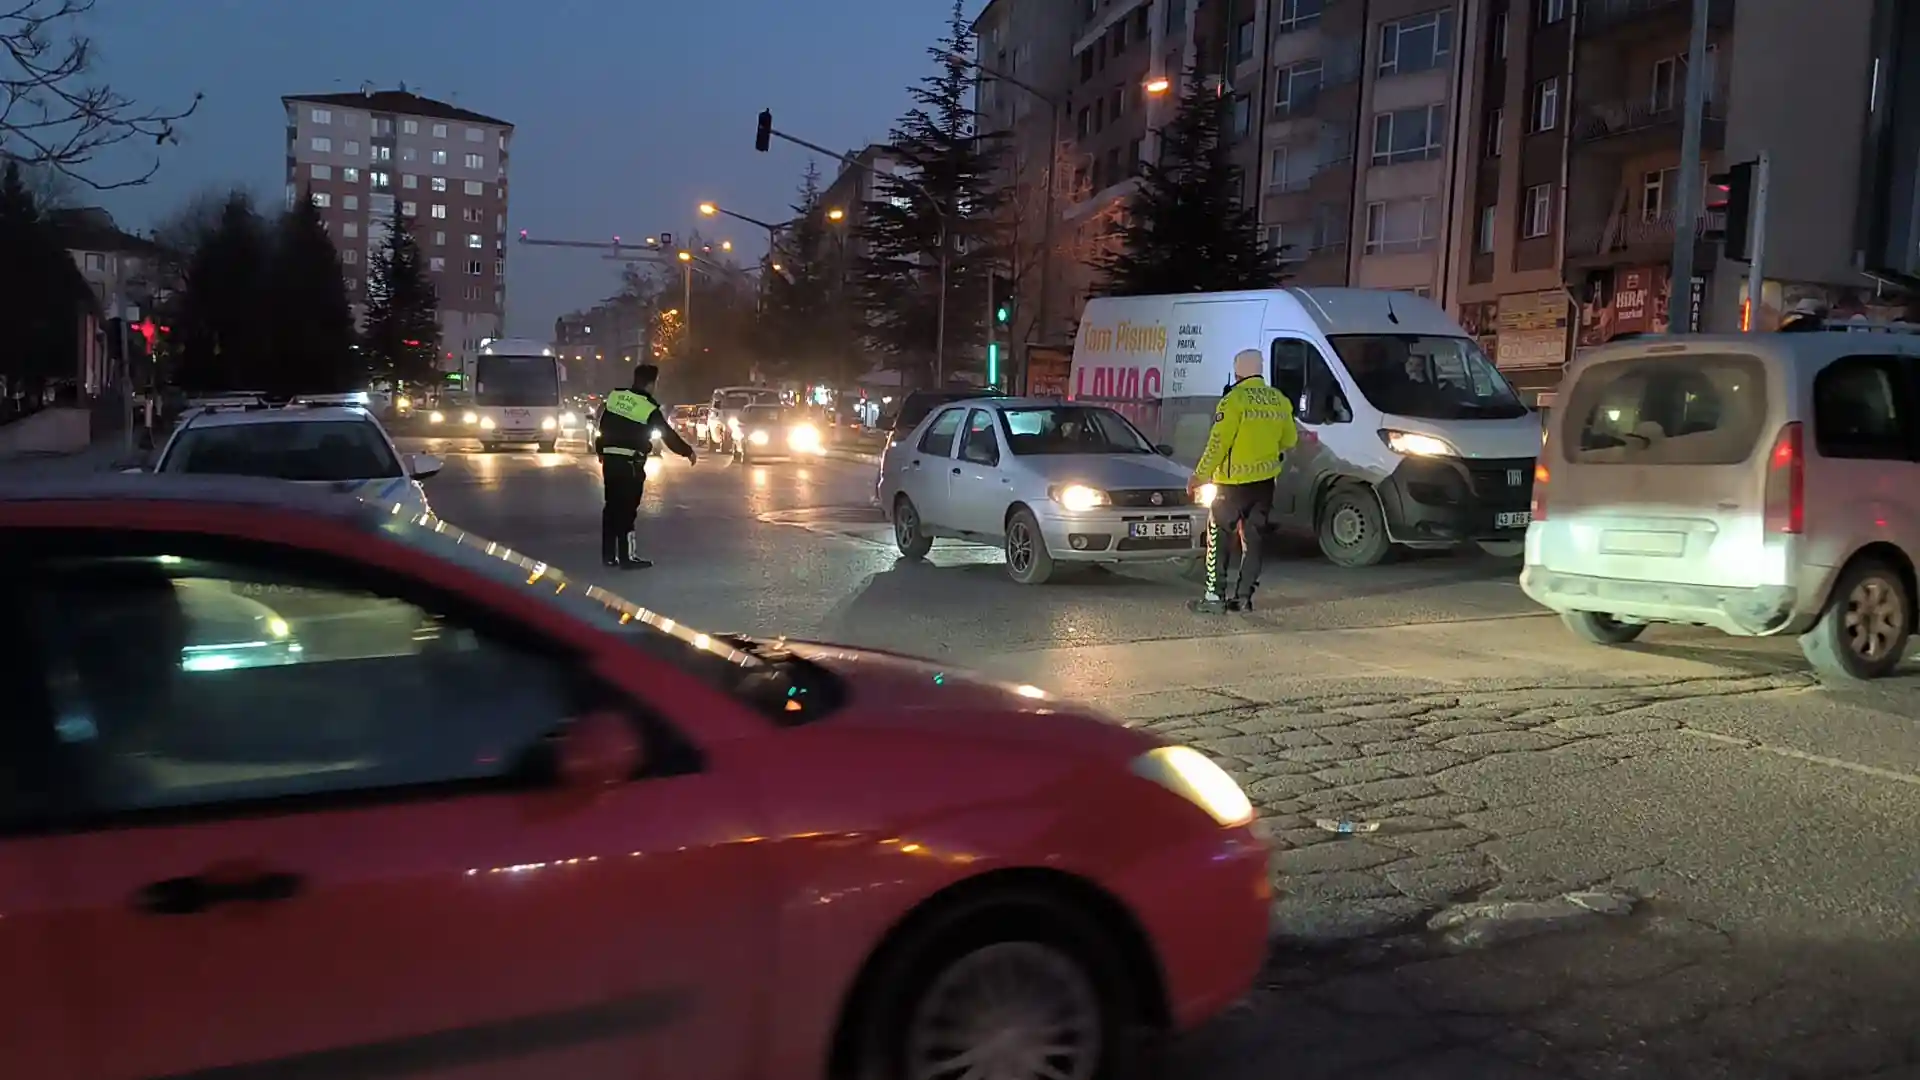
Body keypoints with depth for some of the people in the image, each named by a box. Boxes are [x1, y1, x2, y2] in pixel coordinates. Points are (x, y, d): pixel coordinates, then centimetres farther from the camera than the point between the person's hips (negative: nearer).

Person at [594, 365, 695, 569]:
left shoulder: (614, 396, 5)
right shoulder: (650, 408, -10)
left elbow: (602, 425, 12)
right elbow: (668, 435, -3)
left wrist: (601, 450, 24)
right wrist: (688, 451, 11)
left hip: (610, 459, 6)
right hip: (630, 464, -6)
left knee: (612, 506, 12)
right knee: (627, 509, -1)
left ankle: (608, 555, 17)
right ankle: (627, 557, 2)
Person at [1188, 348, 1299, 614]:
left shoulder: (1234, 400, -14)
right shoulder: (1280, 401, 6)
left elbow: (1218, 443, -16)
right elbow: (1289, 441, 15)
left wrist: (1200, 475, -9)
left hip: (1233, 482, -6)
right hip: (1265, 481, 6)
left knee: (1217, 537, 3)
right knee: (1252, 539, 12)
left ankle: (1214, 596, 0)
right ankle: (1244, 597, 13)